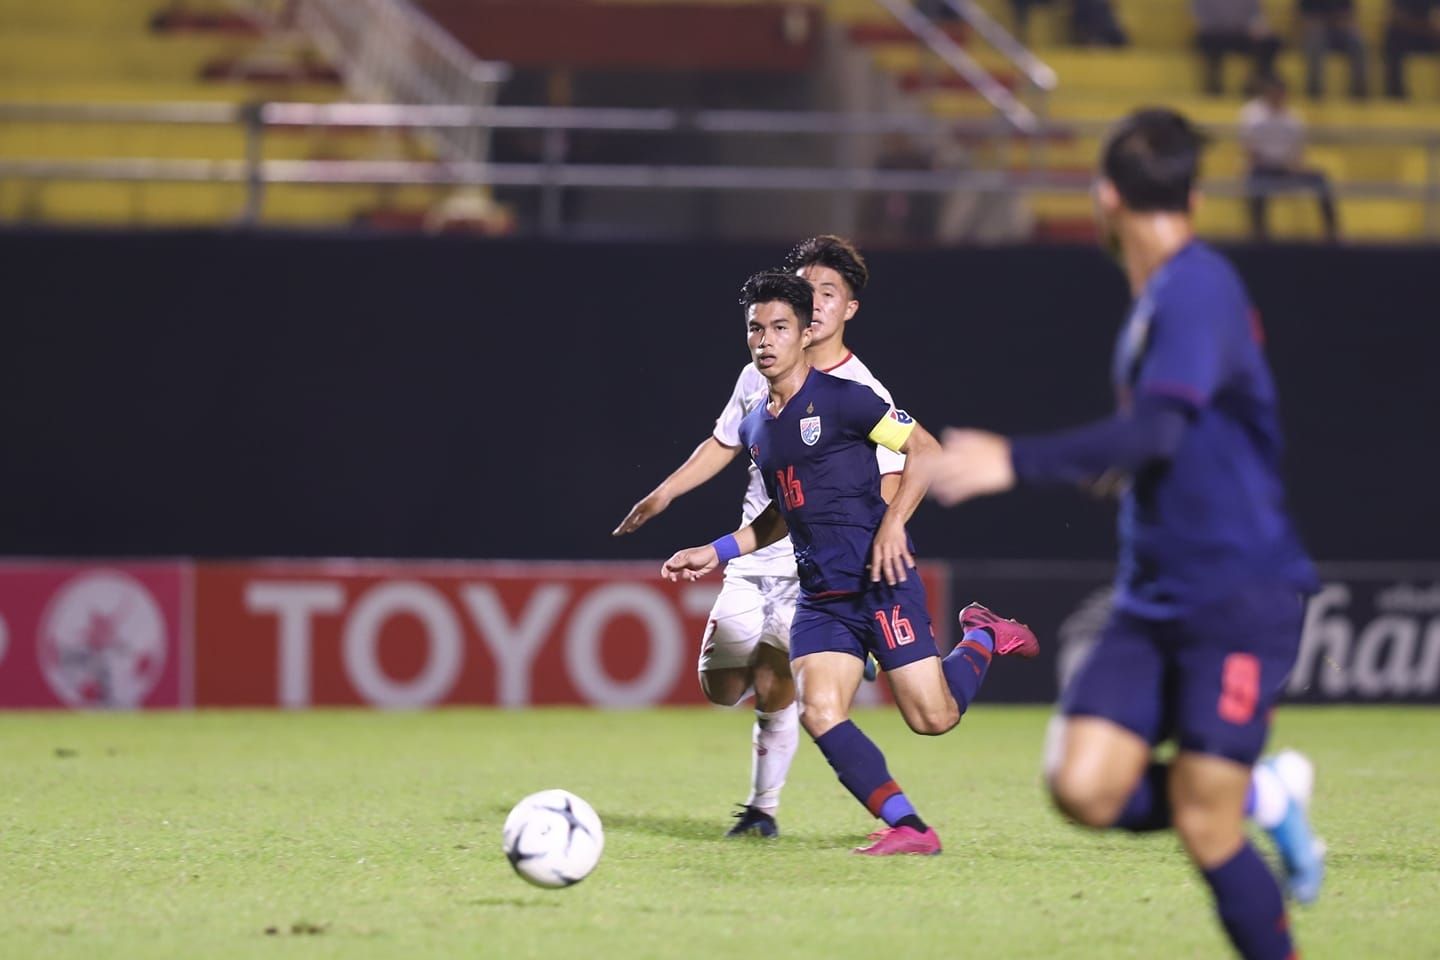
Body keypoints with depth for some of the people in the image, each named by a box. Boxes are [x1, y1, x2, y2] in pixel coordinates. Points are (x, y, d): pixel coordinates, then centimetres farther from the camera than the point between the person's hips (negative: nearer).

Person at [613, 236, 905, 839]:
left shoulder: (865, 396, -8)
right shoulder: (761, 376, 7)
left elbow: (889, 490, -10)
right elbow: (722, 444, 21)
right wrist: (662, 495, 14)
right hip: (752, 562, 5)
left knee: (771, 687, -16)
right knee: (721, 688, 3)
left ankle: (763, 809, 2)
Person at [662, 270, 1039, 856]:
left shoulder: (841, 398, -8)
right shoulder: (755, 428, 13)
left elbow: (924, 449, -6)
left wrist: (893, 522, -17)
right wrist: (716, 554, 18)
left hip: (882, 583, -6)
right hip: (820, 598, 6)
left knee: (932, 717, -7)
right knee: (819, 713, -17)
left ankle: (983, 639, 24)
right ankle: (909, 828, -13)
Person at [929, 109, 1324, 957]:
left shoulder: (1198, 290, -16)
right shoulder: (1157, 299, 12)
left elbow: (1156, 433, -28)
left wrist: (1015, 463, -30)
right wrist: (1126, 466, 39)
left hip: (1239, 599, -8)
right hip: (1156, 599, 8)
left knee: (1203, 822, -10)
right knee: (1085, 787, -7)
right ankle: (1265, 799, 15)